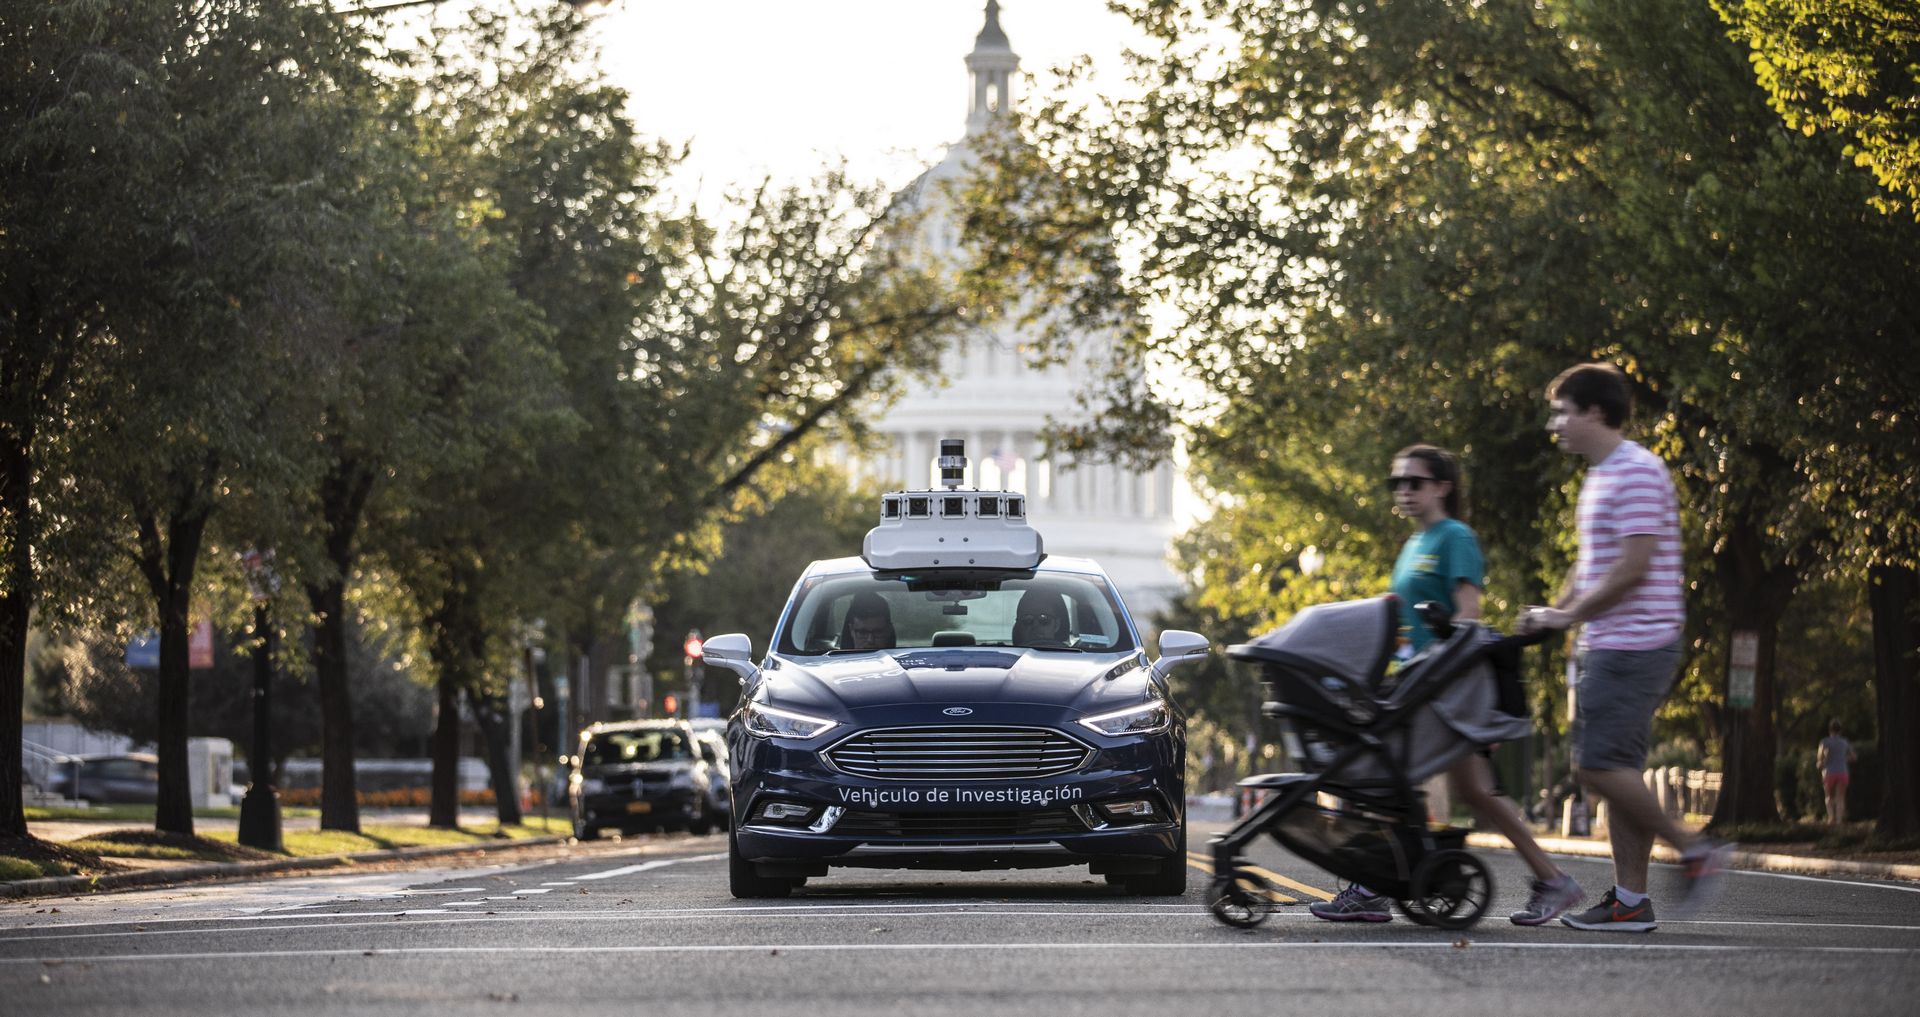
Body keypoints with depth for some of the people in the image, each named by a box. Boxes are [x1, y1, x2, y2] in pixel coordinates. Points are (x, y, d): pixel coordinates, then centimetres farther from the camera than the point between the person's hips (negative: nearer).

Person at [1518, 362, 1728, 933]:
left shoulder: (1637, 473, -13)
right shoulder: (1600, 477, 19)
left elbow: (1632, 570, -19)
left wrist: (1568, 616, -12)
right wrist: (1552, 614, 11)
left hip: (1633, 647, -10)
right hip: (1603, 648, 10)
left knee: (1599, 766, -14)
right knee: (1615, 769, 7)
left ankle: (1694, 850, -3)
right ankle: (1630, 901, 8)